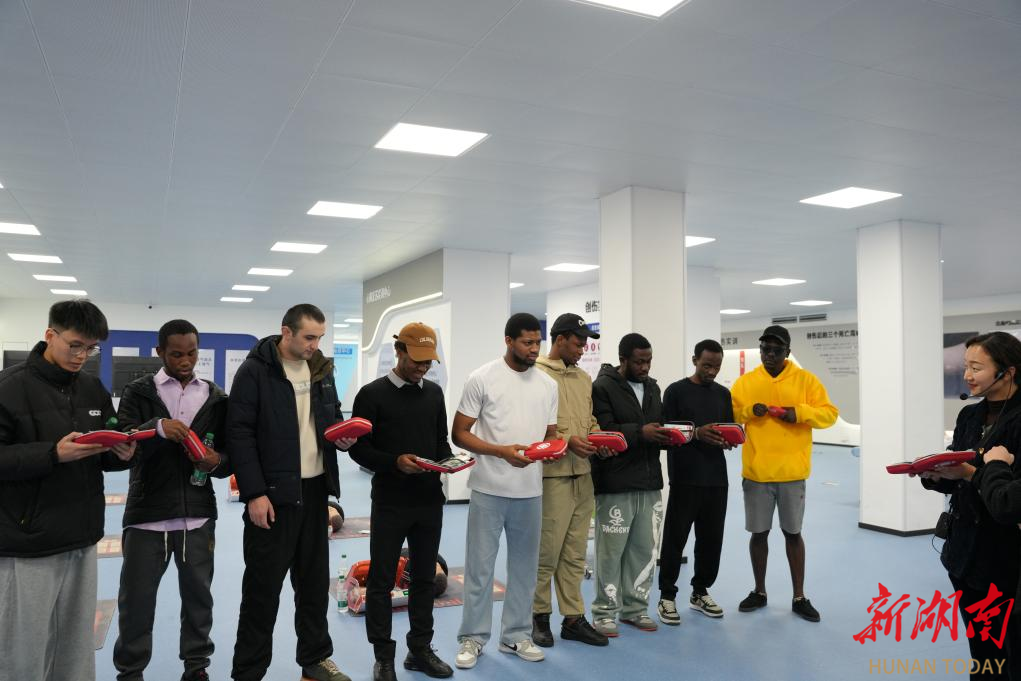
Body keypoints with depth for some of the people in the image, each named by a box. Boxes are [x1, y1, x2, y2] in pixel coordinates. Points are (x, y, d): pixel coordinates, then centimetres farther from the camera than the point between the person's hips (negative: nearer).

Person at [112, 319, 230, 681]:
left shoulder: (216, 397, 7)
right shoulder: (138, 391, 2)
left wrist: (218, 461, -14)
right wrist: (156, 427, -28)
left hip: (198, 513, 2)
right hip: (147, 512, -1)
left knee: (198, 594, 11)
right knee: (136, 597, 8)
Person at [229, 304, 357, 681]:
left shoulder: (322, 369, 8)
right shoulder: (254, 371, -11)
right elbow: (239, 434, -14)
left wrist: (341, 436, -4)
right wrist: (254, 493, -18)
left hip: (315, 488, 6)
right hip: (271, 493, -6)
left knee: (315, 579, 15)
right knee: (263, 585, 3)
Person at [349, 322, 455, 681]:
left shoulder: (434, 393, 8)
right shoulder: (373, 394, -7)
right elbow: (358, 448, -9)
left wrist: (447, 460, -7)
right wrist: (395, 462, -23)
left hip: (430, 500, 5)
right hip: (390, 502, -4)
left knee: (424, 577, 14)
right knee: (382, 580, 4)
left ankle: (420, 649, 27)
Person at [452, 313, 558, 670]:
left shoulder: (548, 384, 6)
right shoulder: (482, 378, -7)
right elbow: (459, 433, -8)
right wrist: (501, 451, -21)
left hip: (531, 491, 4)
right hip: (489, 489, -4)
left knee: (524, 565, 13)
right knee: (480, 565, 5)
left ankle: (516, 635, 28)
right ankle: (472, 637, 21)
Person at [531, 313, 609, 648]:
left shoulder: (584, 378, 16)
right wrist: (566, 440, -19)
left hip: (582, 474, 7)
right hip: (552, 473, -7)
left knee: (575, 552, 12)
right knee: (547, 551, 1)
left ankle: (573, 618, 21)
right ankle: (539, 615, 19)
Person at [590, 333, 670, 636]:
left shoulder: (653, 387, 17)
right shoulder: (602, 387, -6)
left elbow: (659, 428, 20)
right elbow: (603, 430, -16)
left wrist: (669, 436, -2)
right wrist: (640, 432, -25)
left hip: (650, 482, 7)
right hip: (615, 484, -6)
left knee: (644, 549, 10)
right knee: (611, 550, 0)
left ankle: (635, 608, 24)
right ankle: (605, 612, 13)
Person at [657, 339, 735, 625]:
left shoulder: (724, 393, 14)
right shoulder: (676, 391, -1)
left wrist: (728, 440, -7)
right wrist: (697, 433, -20)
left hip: (717, 478, 5)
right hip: (685, 478, -5)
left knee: (711, 538, 9)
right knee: (675, 537, -1)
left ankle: (700, 592, 24)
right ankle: (667, 596, 9)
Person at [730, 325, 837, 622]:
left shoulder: (806, 379, 1)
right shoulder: (744, 382, 4)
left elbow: (829, 414, -1)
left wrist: (800, 412, -17)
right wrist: (749, 411, -15)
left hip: (792, 472, -1)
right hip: (756, 471, 1)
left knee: (793, 533, 9)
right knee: (759, 532, 10)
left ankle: (799, 597, 21)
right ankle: (759, 592, 25)